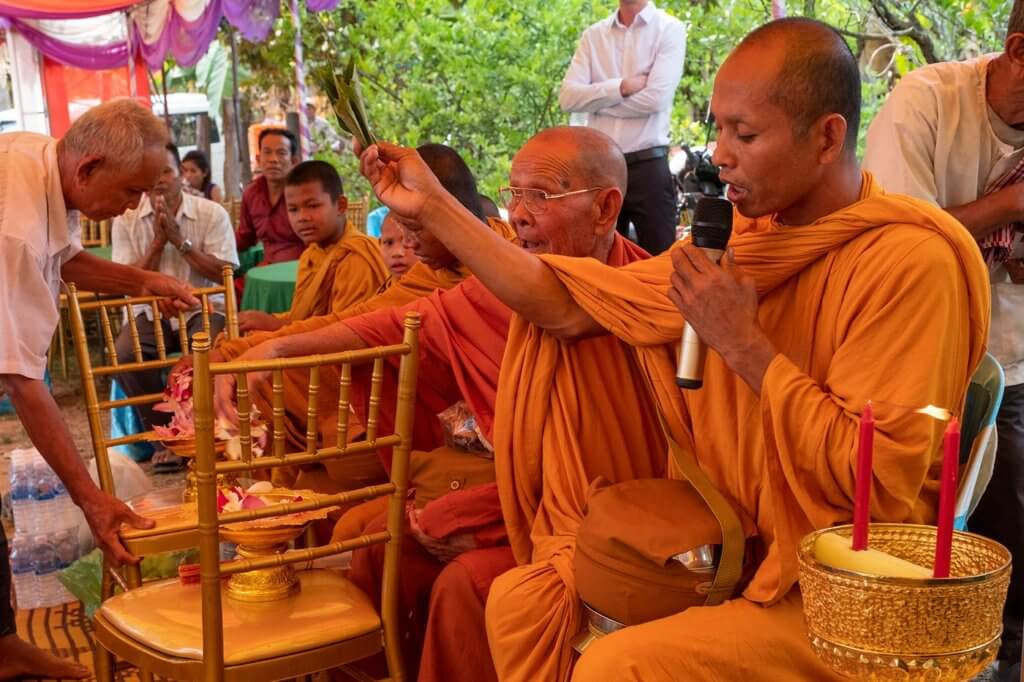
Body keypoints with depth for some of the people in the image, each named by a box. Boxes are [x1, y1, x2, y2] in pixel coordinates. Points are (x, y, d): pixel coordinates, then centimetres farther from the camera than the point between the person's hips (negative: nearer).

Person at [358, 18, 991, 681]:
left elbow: (881, 480, -23)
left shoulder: (911, 261, -19)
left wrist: (743, 344, -22)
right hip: (731, 555, 7)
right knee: (522, 600, -1)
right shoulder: (743, 235, 3)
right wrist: (431, 205, 2)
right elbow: (570, 306, 2)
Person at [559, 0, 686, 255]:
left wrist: (596, 100, -3)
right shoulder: (593, 35, 11)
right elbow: (568, 96, -2)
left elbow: (656, 97, -12)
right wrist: (621, 87, -11)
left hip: (647, 165, -3)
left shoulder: (670, 29, 1)